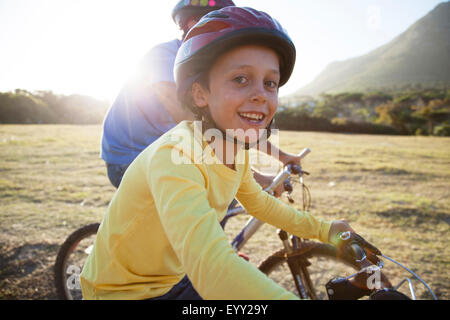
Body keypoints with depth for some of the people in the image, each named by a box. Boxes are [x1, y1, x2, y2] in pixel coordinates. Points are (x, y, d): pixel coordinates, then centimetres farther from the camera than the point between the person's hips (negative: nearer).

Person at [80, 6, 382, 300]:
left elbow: (260, 202, 11)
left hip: (175, 282, 7)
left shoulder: (233, 152, -8)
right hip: (122, 291, -6)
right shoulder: (174, 156, -33)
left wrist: (322, 229, 12)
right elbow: (212, 264, -47)